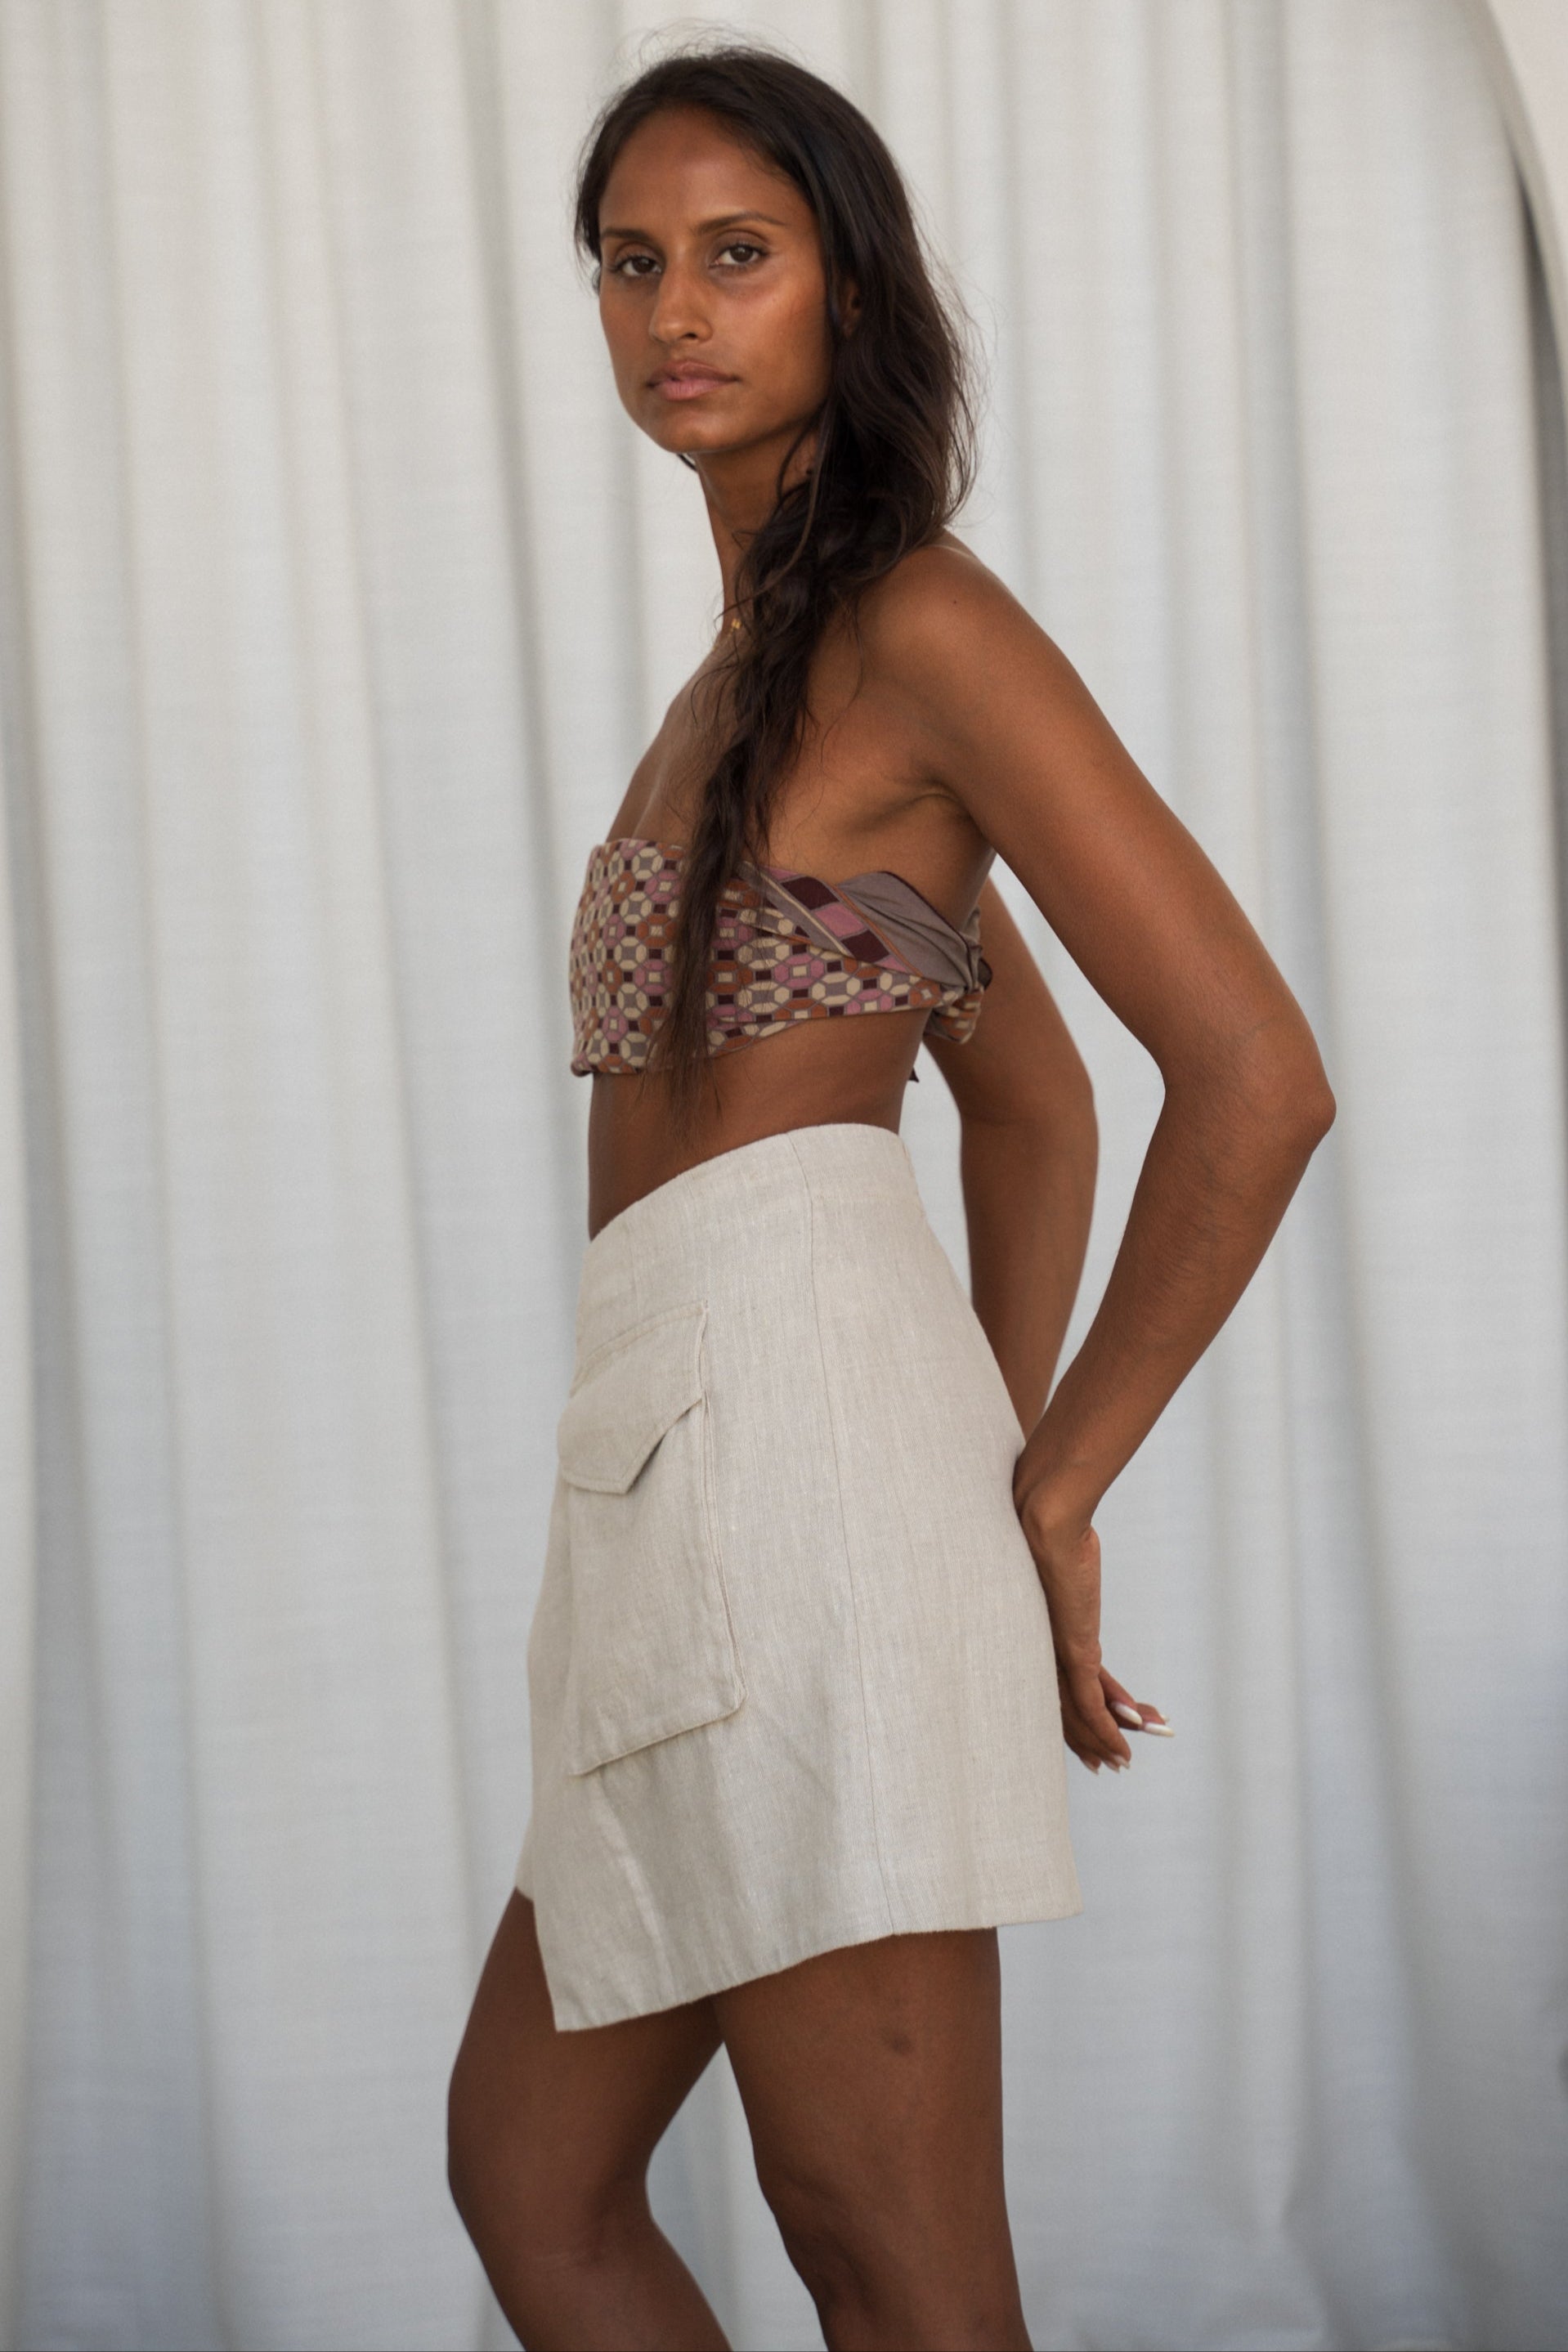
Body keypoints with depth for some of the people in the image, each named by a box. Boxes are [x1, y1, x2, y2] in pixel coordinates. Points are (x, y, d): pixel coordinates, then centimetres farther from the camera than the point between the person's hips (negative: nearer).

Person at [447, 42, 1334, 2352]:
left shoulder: (920, 623, -5)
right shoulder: (763, 660, 22)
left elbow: (1258, 1078, -12)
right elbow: (1038, 1106, 28)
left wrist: (1047, 1494, -7)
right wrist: (997, 1440, 17)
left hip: (792, 1383, -10)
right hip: (685, 1458, 10)